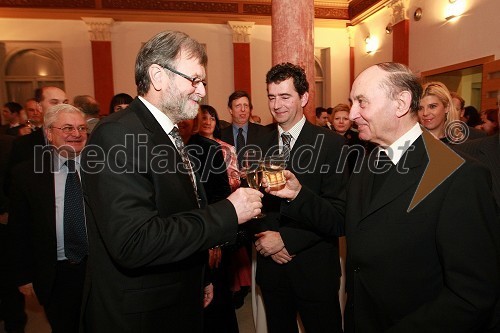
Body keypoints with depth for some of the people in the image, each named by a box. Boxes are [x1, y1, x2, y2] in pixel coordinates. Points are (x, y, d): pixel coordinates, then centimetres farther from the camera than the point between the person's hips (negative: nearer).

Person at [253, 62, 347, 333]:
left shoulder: (331, 144, -12)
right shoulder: (260, 146, 3)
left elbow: (339, 216, -15)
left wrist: (285, 238, -17)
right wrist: (266, 240, -9)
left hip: (315, 270, -4)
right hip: (271, 266, 4)